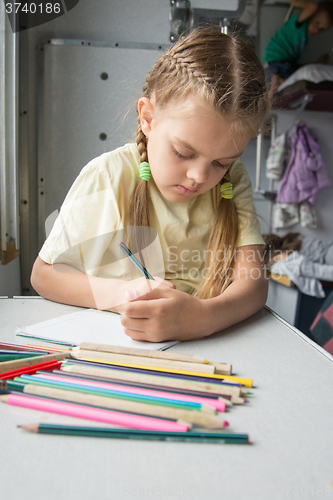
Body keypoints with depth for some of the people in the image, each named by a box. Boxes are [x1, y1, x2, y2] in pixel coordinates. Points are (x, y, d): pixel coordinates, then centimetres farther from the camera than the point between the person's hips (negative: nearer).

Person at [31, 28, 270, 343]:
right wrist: (118, 293, -21)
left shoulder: (233, 181, -3)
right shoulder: (108, 176, -11)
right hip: (115, 348, -1)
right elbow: (43, 274, -4)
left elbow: (253, 280, -12)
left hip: (208, 348, 2)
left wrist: (202, 316, -33)